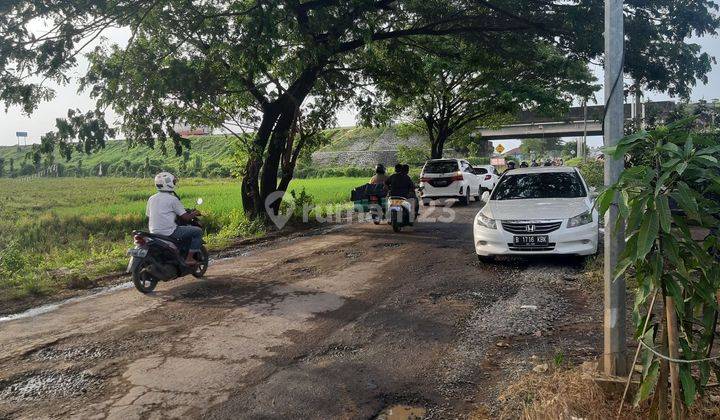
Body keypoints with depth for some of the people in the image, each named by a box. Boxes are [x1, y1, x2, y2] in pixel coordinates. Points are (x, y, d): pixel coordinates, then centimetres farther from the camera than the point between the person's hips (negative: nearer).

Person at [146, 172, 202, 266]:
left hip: (154, 233, 8)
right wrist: (194, 214, 10)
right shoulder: (172, 199, -10)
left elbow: (149, 216, 16)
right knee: (198, 231, 1)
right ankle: (189, 258, -2)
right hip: (169, 232, -8)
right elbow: (186, 217, -9)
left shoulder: (151, 199, 10)